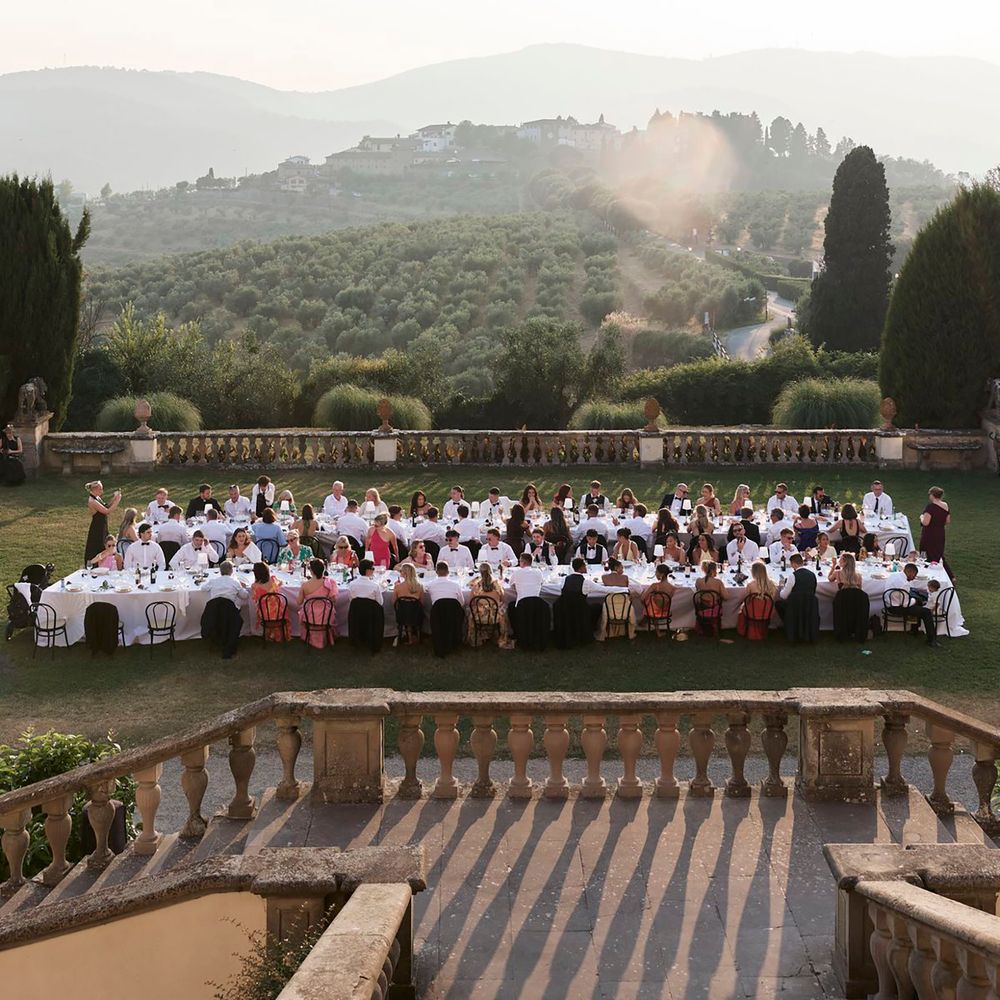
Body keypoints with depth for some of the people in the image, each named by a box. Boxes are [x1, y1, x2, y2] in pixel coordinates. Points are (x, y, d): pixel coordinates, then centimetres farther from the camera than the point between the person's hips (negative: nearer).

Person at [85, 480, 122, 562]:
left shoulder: (98, 498, 7)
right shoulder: (92, 501, -21)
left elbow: (106, 507, 16)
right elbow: (107, 511, -24)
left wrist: (114, 499, 4)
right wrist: (117, 501, -20)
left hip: (102, 528, 9)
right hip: (96, 529, -9)